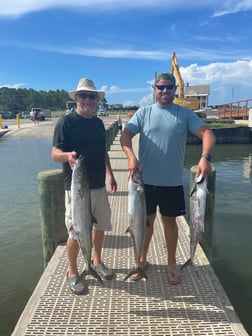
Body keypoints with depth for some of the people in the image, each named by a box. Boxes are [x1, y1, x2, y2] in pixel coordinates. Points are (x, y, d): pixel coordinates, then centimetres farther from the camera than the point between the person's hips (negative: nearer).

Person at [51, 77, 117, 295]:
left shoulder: (98, 123, 12)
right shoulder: (66, 122, -8)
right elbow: (55, 153, -14)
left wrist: (110, 174, 14)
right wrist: (67, 155, -36)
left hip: (99, 185, 6)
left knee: (100, 225, 15)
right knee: (76, 232, 1)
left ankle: (97, 261, 37)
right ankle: (72, 273, 21)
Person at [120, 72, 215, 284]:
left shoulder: (185, 114, 2)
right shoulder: (144, 112, 3)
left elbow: (207, 133, -8)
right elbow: (126, 135, -8)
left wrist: (205, 157, -28)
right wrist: (131, 156, -28)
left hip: (172, 182, 0)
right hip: (146, 180, 0)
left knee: (170, 221, 12)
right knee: (146, 220, 13)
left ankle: (172, 264, 32)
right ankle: (142, 260, 33)